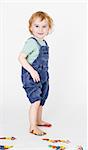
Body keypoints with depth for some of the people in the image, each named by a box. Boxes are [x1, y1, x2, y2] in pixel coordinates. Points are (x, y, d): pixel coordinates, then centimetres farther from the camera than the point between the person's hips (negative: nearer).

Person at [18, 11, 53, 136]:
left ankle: (39, 120, 37)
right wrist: (32, 71, -27)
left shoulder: (44, 43, 9)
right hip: (31, 77, -9)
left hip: (42, 77, 9)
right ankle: (33, 127, -6)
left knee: (41, 101, 20)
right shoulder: (31, 42, -16)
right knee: (36, 101, -13)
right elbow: (21, 58, -22)